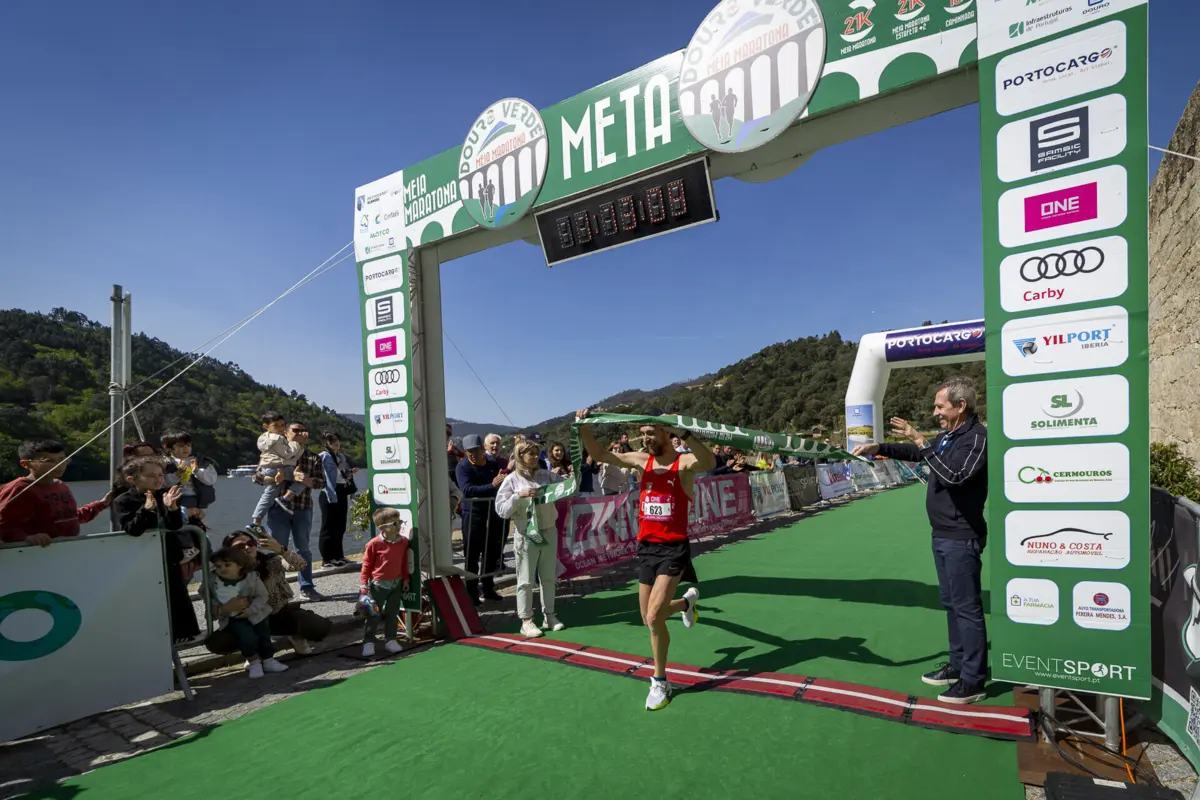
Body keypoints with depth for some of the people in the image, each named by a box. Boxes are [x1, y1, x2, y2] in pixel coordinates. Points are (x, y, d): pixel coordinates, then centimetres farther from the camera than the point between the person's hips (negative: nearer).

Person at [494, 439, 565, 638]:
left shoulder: (547, 475, 3)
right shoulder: (511, 480, -5)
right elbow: (501, 510, -9)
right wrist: (519, 496, -21)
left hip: (549, 532, 4)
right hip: (526, 535, -3)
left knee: (548, 577, 13)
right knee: (526, 580, 4)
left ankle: (549, 616, 26)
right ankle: (526, 621, 14)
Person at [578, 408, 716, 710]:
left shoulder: (684, 462, -12)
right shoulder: (642, 461, 3)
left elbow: (710, 463, -35)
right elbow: (599, 454, -1)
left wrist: (684, 433, -46)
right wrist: (584, 427, -16)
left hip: (673, 548, -6)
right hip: (646, 547, 6)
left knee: (654, 617, -12)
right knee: (650, 619, 15)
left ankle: (660, 682, 11)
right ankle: (687, 600, 46)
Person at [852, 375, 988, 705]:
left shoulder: (977, 437, -18)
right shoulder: (946, 436, 10)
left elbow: (954, 475, -31)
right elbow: (914, 452, 23)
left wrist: (920, 441, -31)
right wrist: (878, 448, 9)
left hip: (961, 538, -10)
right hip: (942, 535, 10)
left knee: (967, 606, -1)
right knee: (951, 603, 18)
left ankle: (973, 681, 8)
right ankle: (958, 664, 30)